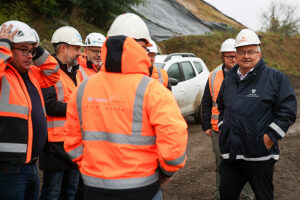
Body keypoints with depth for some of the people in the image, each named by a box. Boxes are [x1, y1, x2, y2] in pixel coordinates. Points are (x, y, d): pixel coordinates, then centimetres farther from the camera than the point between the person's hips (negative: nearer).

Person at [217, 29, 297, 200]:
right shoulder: (229, 80, 13)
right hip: (231, 154, 5)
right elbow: (221, 107, 29)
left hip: (260, 155, -5)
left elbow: (288, 112, -10)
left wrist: (269, 138, -14)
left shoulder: (275, 77, -5)